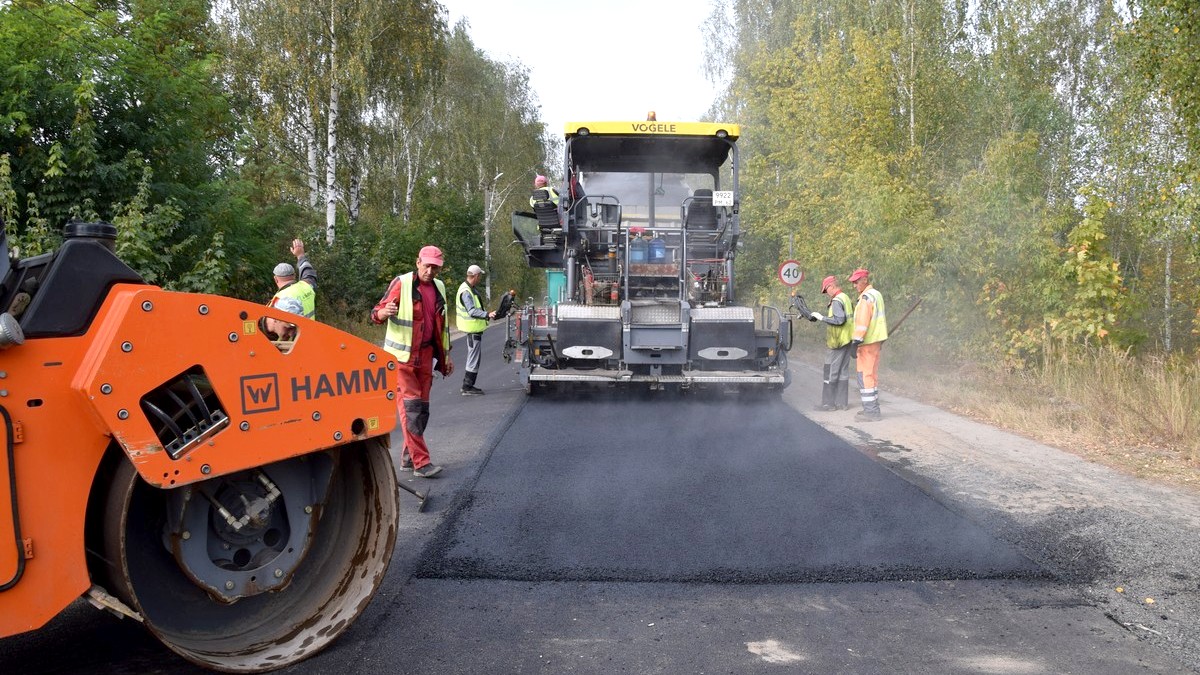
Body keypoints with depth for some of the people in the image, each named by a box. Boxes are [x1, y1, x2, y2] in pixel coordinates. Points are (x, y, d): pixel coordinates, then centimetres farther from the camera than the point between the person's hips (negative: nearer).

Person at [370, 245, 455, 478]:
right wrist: (384, 312, -34)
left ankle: (408, 456, 20)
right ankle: (421, 462, -11)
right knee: (410, 406, -9)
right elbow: (376, 314, -10)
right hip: (402, 355, -6)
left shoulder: (439, 288, 12)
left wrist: (446, 355, 20)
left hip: (425, 356, 6)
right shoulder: (401, 284, -8)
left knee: (422, 407, 8)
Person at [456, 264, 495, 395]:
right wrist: (487, 315, -38)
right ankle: (467, 388, -1)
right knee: (474, 358, -5)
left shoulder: (469, 289, 13)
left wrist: (487, 314, 27)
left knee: (473, 357, 19)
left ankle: (467, 385, 27)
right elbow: (472, 311, -29)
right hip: (473, 329, -11)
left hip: (474, 328, 11)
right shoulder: (466, 292, -21)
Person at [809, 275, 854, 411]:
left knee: (831, 372, -4)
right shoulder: (846, 298, 15)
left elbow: (839, 320, -24)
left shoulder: (837, 301, -15)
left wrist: (822, 318, -17)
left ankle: (828, 403, -1)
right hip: (846, 340, 9)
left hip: (838, 342, -9)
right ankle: (842, 403, 13)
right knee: (843, 371, 11)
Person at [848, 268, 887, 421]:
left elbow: (862, 323, -21)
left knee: (865, 375, -7)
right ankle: (874, 408, 22)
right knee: (872, 374, 16)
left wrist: (855, 342, -21)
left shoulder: (866, 297, -15)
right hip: (876, 340, 10)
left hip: (867, 342, -10)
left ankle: (870, 411, -7)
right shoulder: (877, 294, 16)